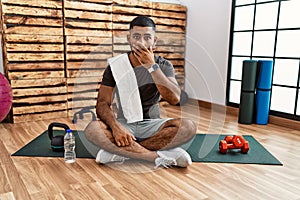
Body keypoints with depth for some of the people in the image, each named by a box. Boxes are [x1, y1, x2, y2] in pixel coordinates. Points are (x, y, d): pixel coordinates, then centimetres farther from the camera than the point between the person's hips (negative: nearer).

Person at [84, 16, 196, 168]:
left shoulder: (164, 65, -3)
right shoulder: (116, 65, -3)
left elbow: (174, 99, -19)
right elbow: (102, 104, -9)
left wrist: (152, 67, -24)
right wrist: (116, 127, -29)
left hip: (152, 125, 1)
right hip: (124, 123, 0)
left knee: (188, 127, -28)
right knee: (92, 129, -30)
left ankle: (120, 152, -24)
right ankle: (158, 157, -28)